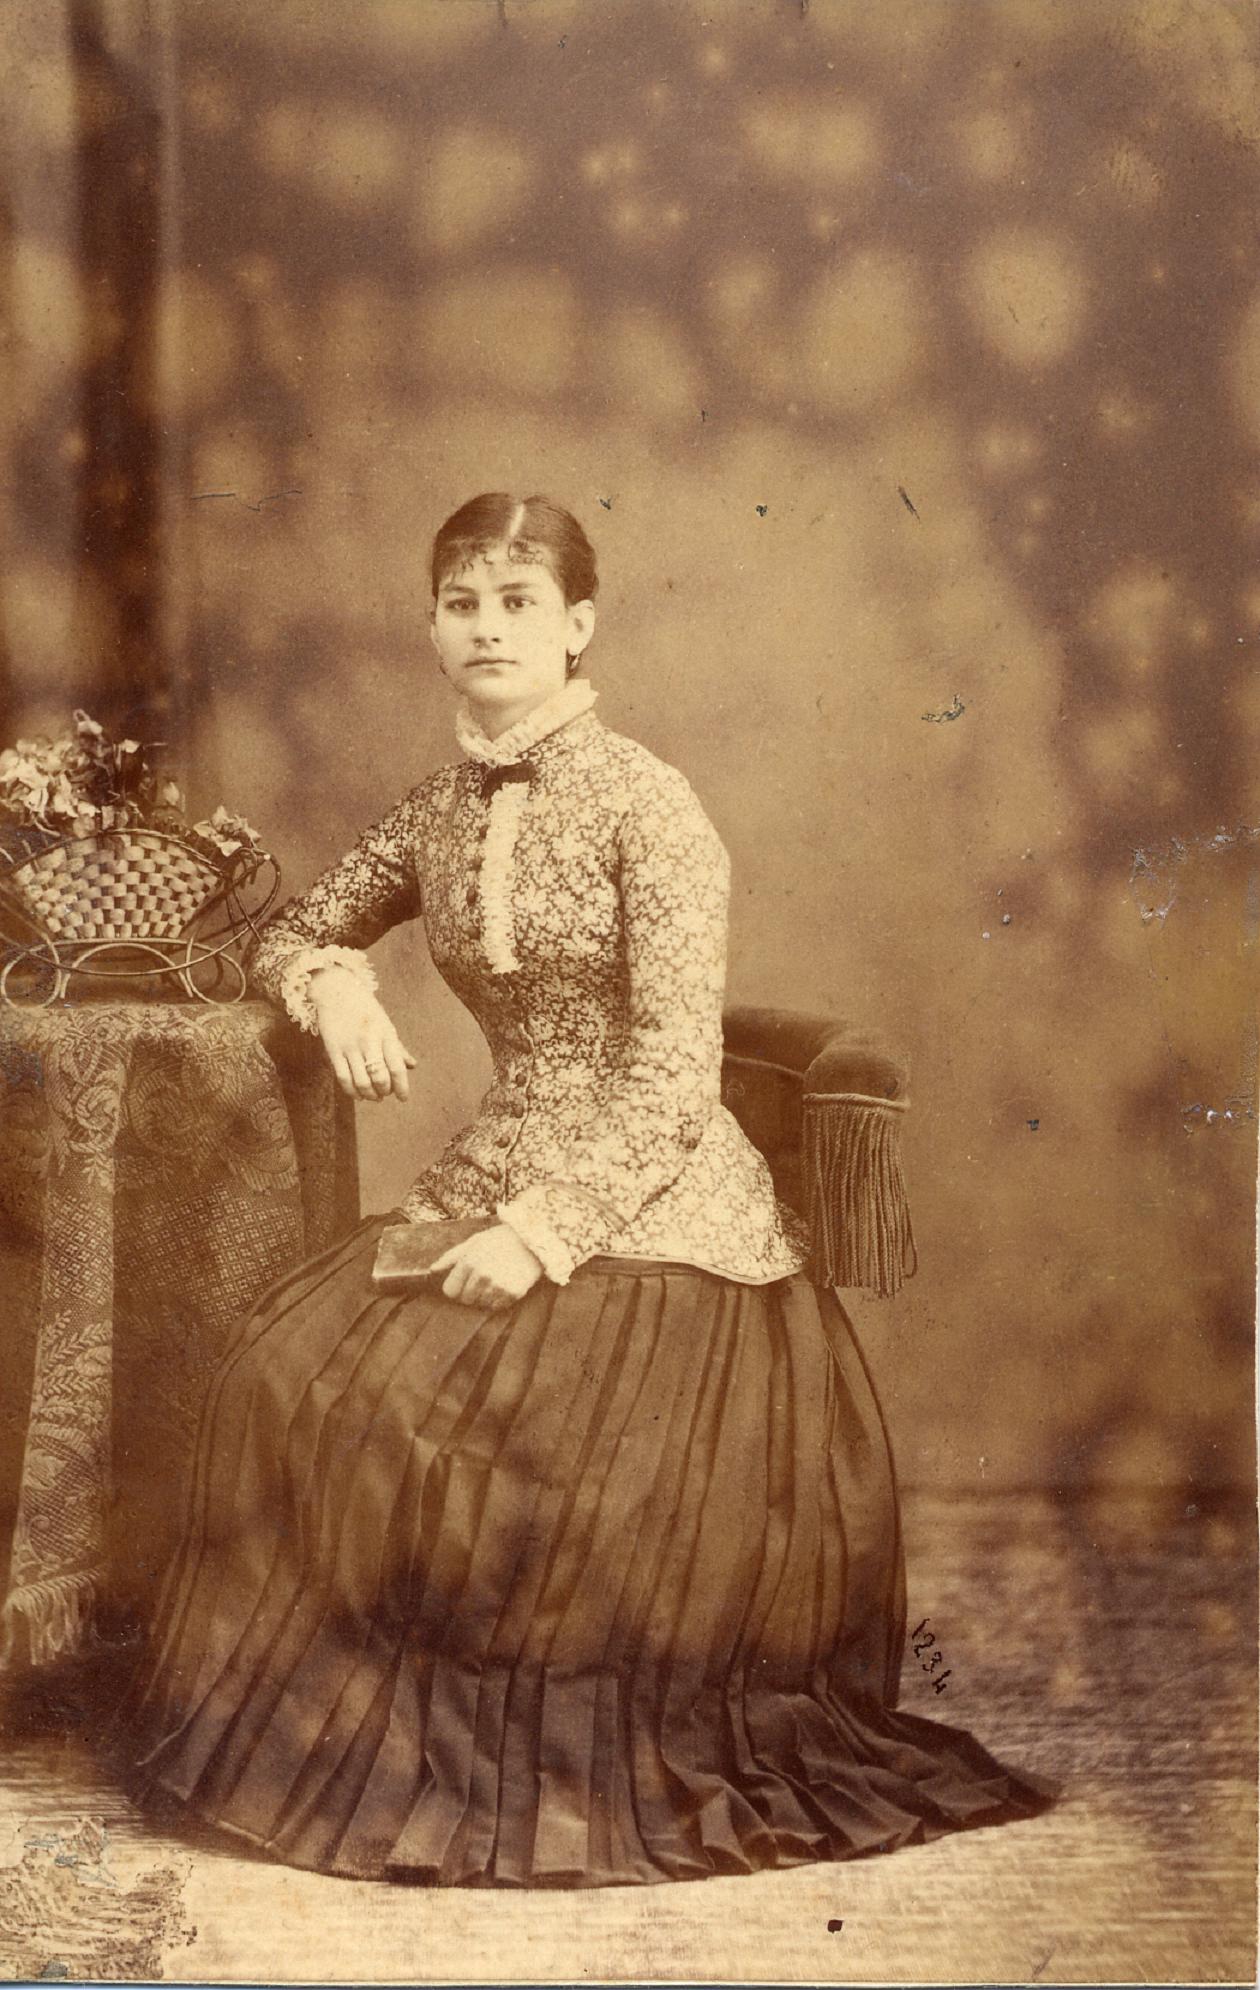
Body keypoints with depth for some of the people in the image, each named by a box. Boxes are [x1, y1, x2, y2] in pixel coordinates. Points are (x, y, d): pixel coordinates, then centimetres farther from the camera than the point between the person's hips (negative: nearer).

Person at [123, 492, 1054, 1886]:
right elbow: (294, 932, 23)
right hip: (499, 1176, 6)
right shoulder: (438, 812, 8)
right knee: (287, 1370, -14)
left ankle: (560, 1760, 2)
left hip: (652, 1200, -6)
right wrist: (337, 987, -1)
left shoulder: (646, 805, -11)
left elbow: (674, 1075, -16)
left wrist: (542, 1228, -22)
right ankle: (371, 1718, 3)